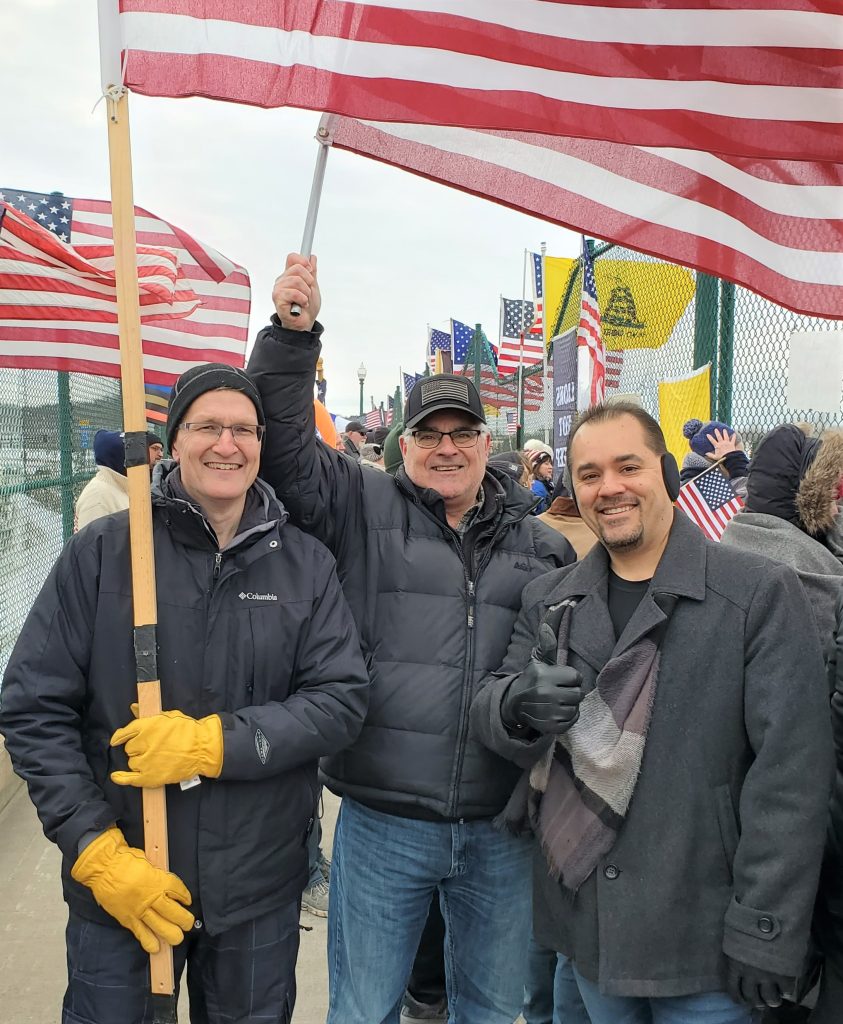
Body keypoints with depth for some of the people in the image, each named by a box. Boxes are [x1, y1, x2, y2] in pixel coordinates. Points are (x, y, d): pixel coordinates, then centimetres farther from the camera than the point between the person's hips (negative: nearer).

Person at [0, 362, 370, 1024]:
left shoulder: (306, 564, -4)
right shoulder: (102, 552, -7)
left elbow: (343, 699, -9)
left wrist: (216, 743, -21)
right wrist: (99, 852, -13)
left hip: (261, 891, 2)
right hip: (118, 889, -1)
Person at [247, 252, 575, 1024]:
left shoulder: (539, 546, 6)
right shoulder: (363, 508, -1)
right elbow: (284, 441, -10)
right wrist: (292, 333, -21)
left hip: (502, 827, 3)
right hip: (381, 822, -2)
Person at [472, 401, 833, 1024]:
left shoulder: (762, 594, -10)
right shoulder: (547, 600, 4)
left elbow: (790, 773, -12)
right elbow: (492, 713, 1)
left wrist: (763, 932, -14)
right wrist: (519, 706, -22)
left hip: (700, 936, -4)